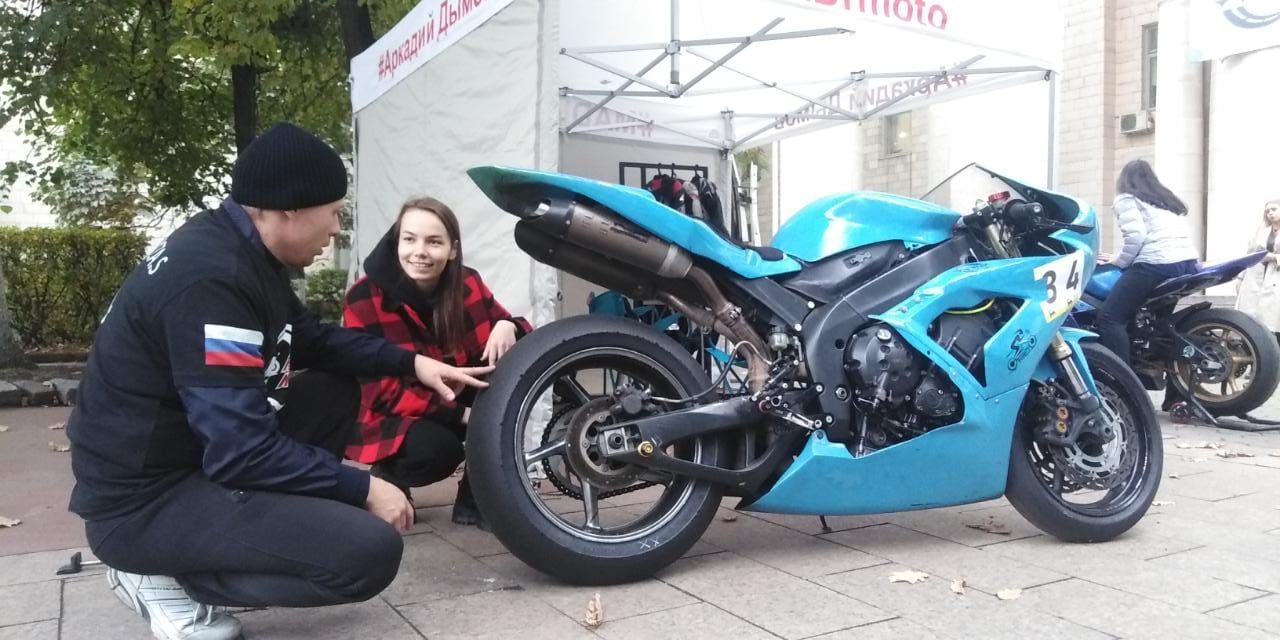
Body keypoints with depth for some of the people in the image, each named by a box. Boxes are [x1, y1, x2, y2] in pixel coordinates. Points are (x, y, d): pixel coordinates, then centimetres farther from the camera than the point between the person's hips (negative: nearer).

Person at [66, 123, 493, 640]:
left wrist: (410, 362, 9)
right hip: (145, 500, -10)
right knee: (371, 550, -21)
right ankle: (167, 578, -3)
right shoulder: (211, 278, -26)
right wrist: (363, 489, -16)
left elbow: (311, 338, 19)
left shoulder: (240, 249, 4)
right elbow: (242, 452, -27)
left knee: (336, 391, 14)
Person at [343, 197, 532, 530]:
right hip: (387, 416, -5)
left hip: (446, 406, 5)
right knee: (436, 448, -36)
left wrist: (507, 327, -29)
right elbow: (382, 392, -23)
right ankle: (386, 478, 2)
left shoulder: (467, 284, -8)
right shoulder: (364, 299, -20)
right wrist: (455, 403, -34)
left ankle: (475, 498, -9)